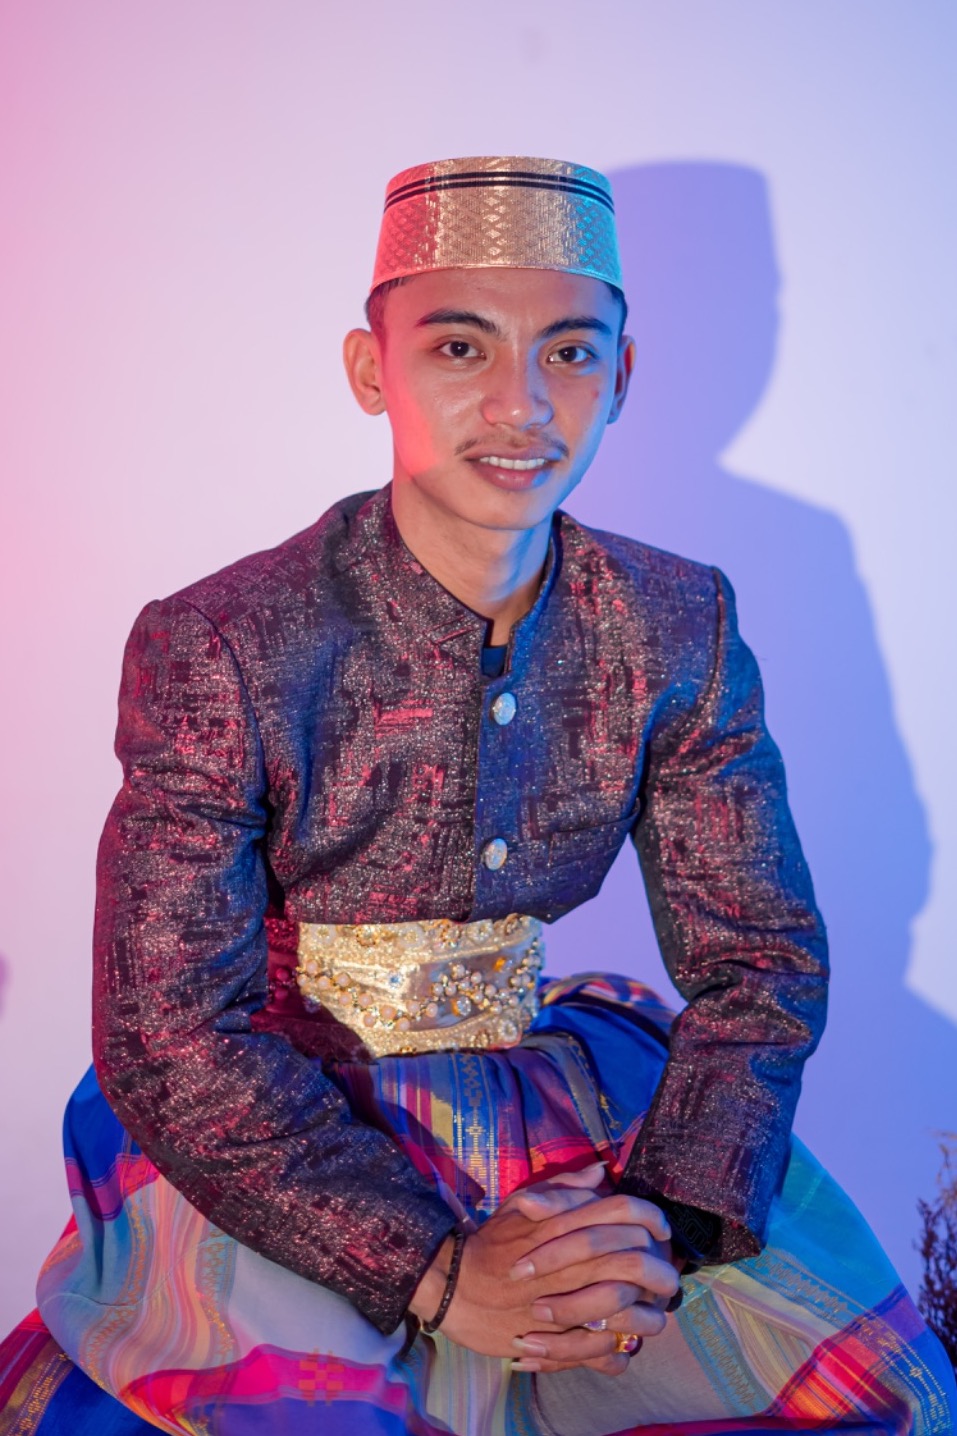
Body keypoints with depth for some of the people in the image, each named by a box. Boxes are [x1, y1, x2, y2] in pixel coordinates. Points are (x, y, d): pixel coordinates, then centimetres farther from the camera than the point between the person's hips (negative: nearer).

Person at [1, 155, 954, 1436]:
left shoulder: (677, 630, -3)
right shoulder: (218, 651, -15)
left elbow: (762, 955, 1)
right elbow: (171, 1035, -15)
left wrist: (668, 1220, -16)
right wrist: (437, 1269, -23)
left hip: (551, 1086, 4)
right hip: (280, 1133, -3)